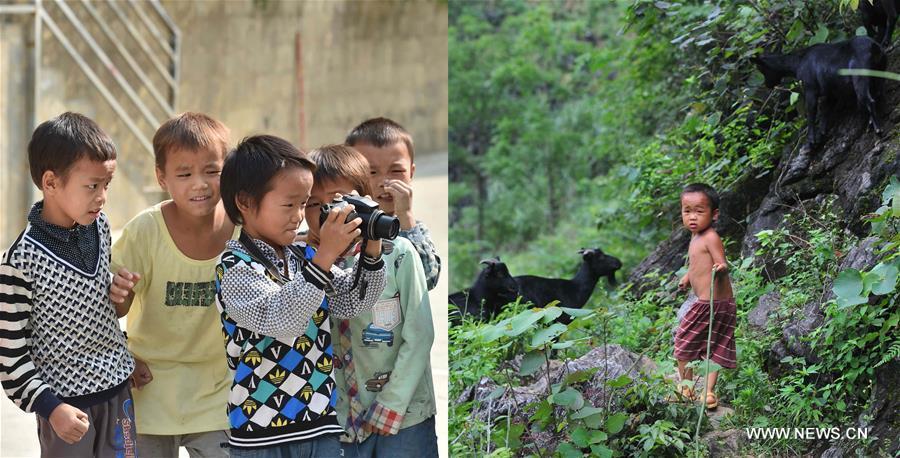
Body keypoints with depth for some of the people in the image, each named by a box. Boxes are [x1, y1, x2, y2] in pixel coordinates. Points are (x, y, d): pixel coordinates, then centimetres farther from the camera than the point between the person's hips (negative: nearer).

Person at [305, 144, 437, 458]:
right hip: (346, 423, 2)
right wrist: (342, 418, -7)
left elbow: (419, 338, -7)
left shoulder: (399, 255, -7)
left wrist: (389, 409, -9)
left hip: (404, 418, -2)